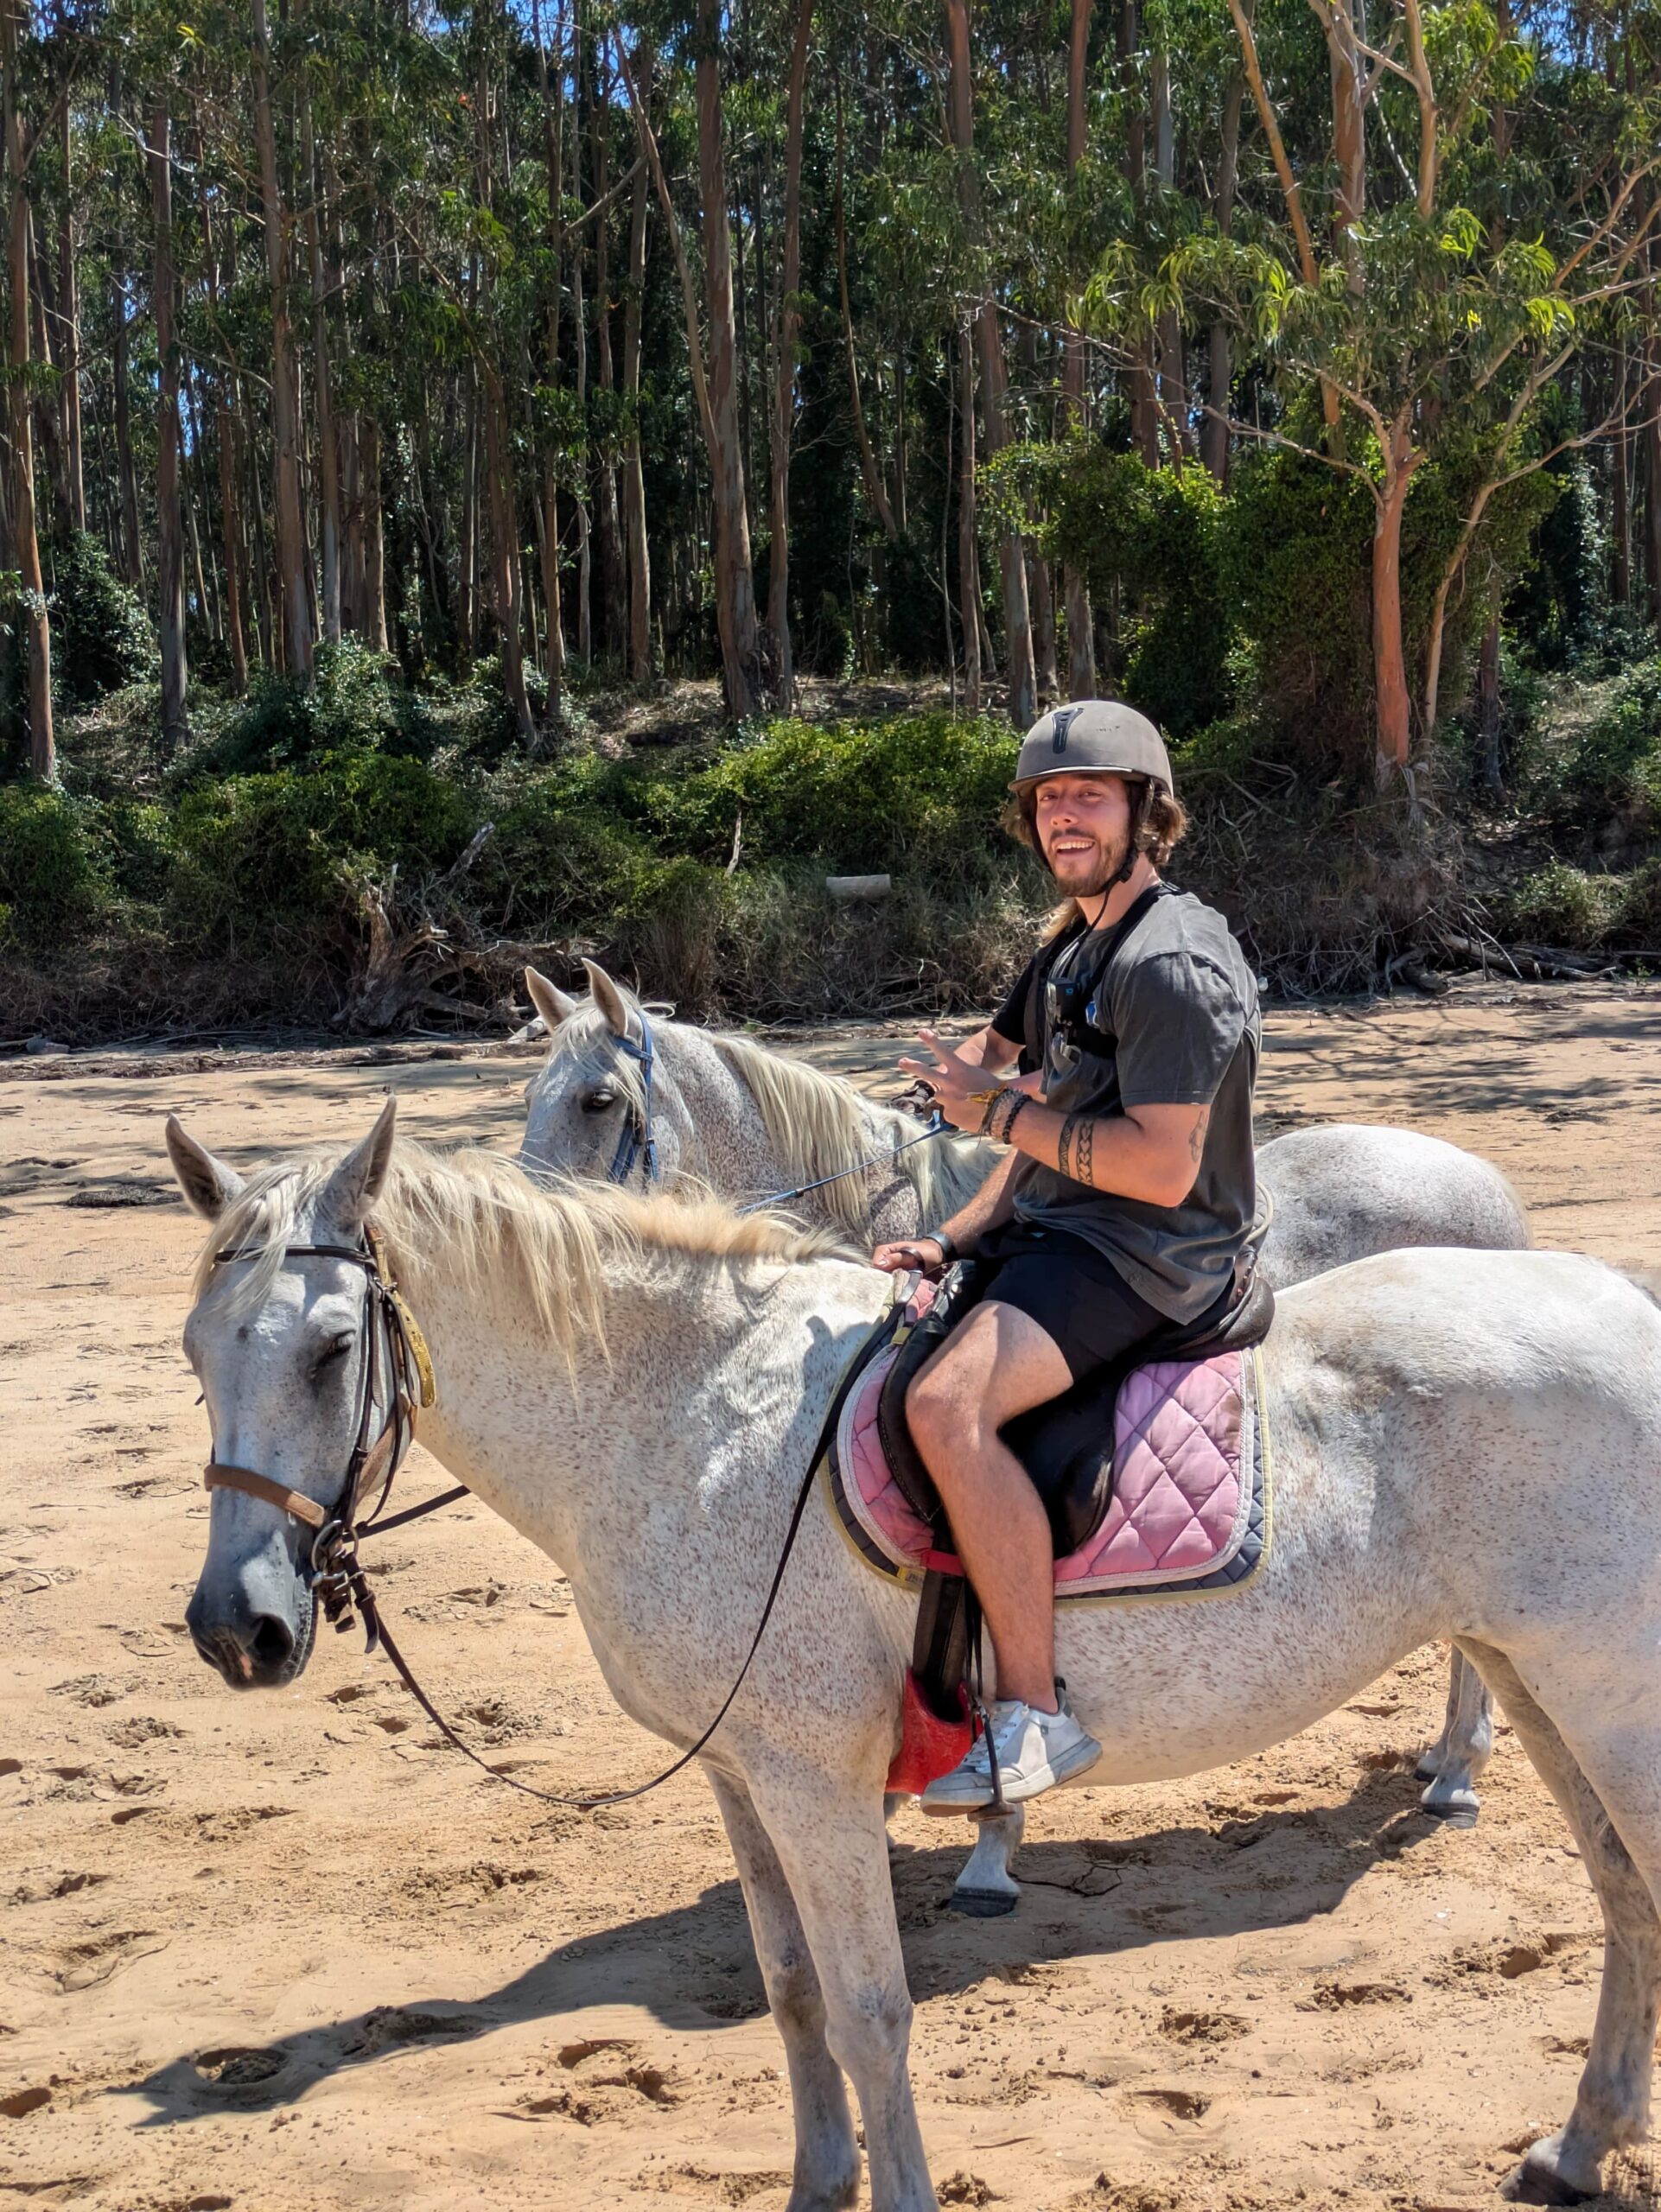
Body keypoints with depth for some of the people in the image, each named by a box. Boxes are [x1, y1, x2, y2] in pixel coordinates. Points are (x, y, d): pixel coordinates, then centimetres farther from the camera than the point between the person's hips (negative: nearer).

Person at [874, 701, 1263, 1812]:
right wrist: (953, 1240, 6)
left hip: (1150, 1257, -11)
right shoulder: (1069, 951, 16)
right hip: (1054, 1228, 11)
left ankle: (1036, 1712, -24)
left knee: (947, 1401, -32)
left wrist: (1000, 1108, -16)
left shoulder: (1171, 963, -16)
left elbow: (1159, 1170, -24)